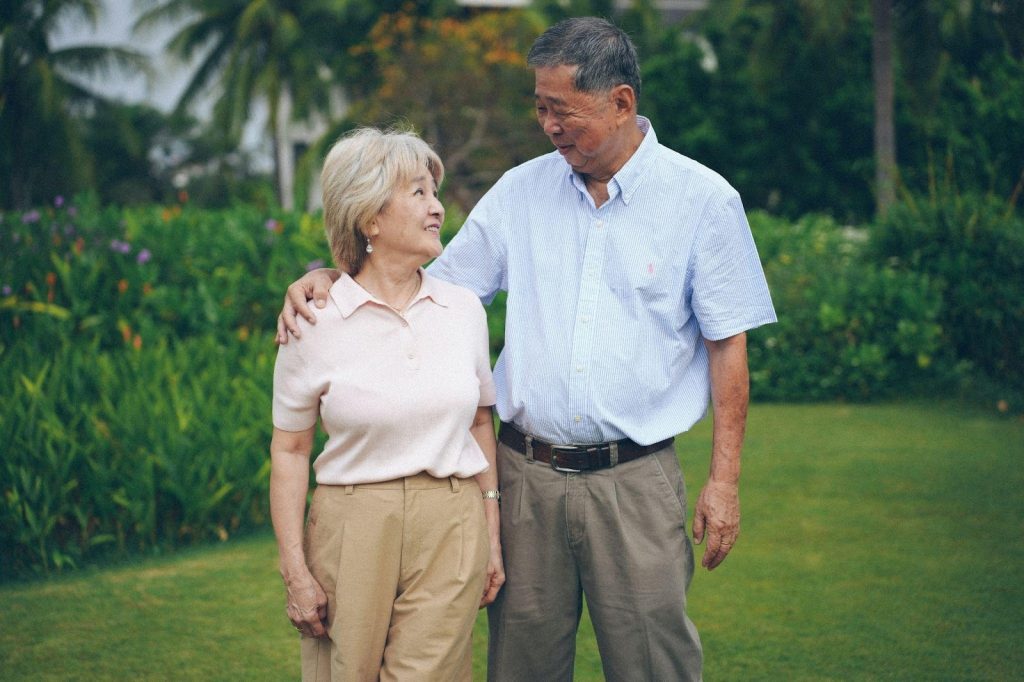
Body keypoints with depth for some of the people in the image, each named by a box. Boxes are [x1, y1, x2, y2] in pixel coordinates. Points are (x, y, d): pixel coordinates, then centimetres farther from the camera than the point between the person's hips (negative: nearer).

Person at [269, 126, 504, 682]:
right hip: (352, 532, -2)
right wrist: (295, 571, -5)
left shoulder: (464, 309, 5)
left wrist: (491, 535, 12)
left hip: (451, 535, 2)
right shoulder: (313, 325, -5)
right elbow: (289, 451, -1)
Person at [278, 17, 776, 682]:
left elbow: (727, 346, 0)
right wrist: (331, 279, -3)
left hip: (636, 478, -3)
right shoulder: (520, 192, 7)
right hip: (526, 474, 3)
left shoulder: (703, 199, -1)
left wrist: (725, 480, -3)